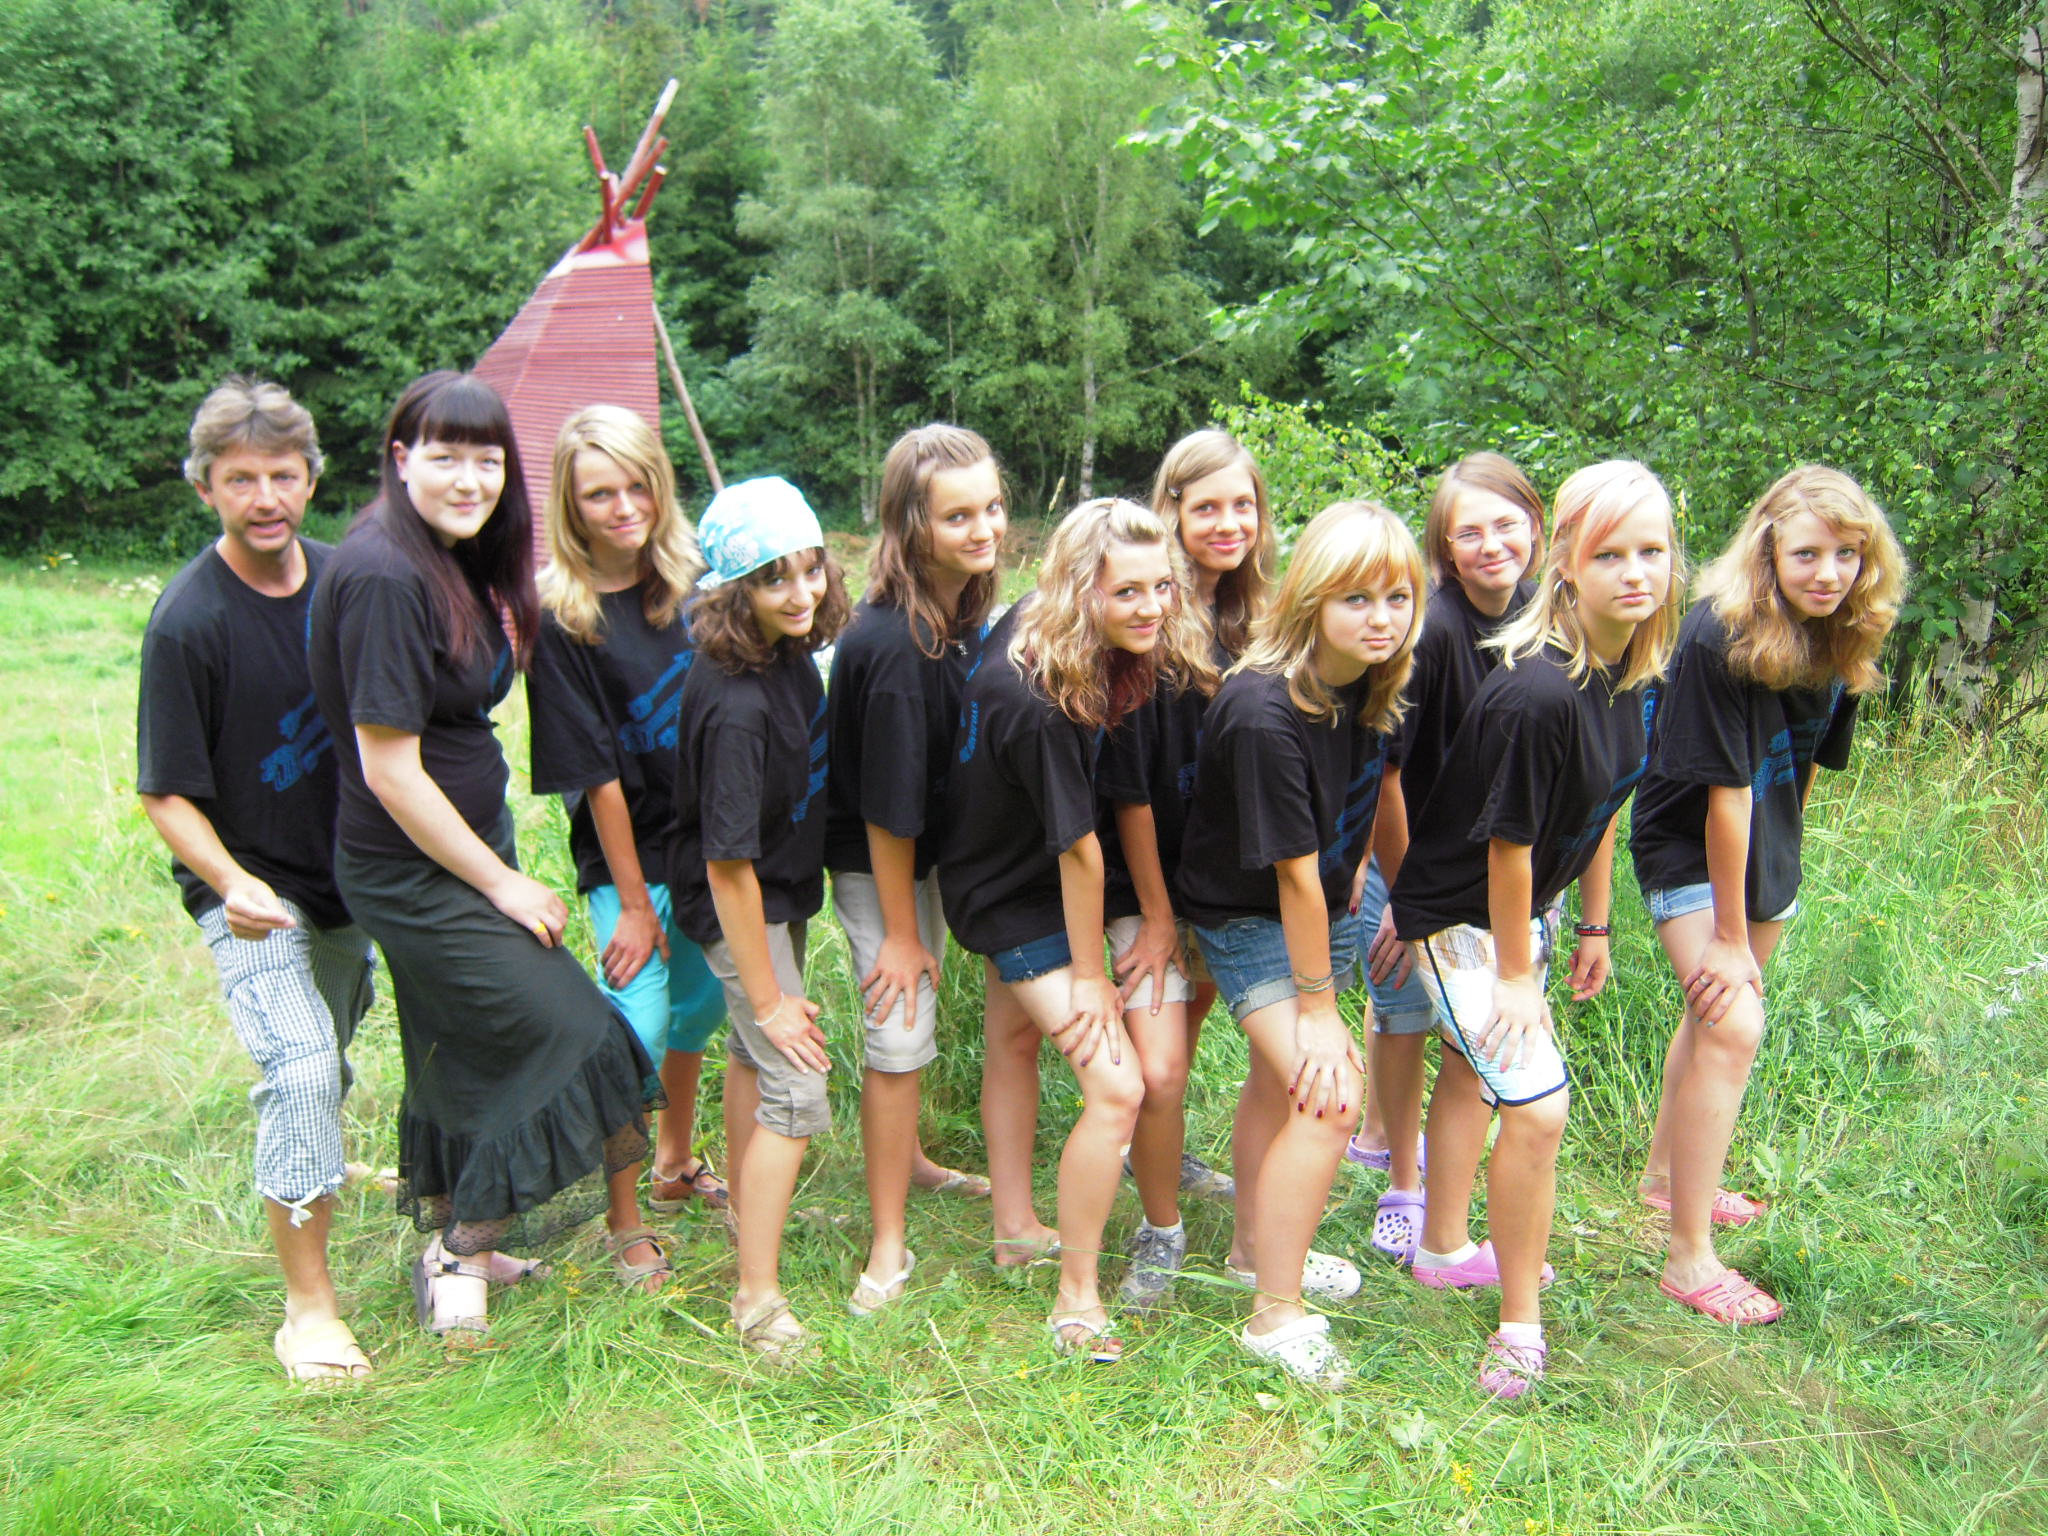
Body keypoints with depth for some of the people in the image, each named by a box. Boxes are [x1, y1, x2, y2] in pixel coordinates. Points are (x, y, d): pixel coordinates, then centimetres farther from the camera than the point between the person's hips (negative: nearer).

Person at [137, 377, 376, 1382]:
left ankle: (305, 1166, 51)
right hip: (248, 892, -5)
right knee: (301, 1066, -18)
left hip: (345, 874, 6)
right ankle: (307, 1307, -5)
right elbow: (167, 796, -15)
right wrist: (234, 885, -26)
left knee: (325, 1061, 21)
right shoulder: (187, 622, -20)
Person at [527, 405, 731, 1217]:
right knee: (638, 1023, -5)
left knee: (699, 1005, 18)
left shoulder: (695, 579, -3)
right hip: (629, 854, -5)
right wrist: (634, 902, -11)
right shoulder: (559, 618, -15)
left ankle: (676, 1164, 39)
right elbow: (595, 775, -14)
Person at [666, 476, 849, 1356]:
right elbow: (727, 863, -30)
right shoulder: (736, 705, -34)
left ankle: (745, 1204, 47)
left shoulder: (789, 649, -9)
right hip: (740, 907, -9)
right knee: (795, 1091, -7)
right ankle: (757, 1298, 4)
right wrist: (770, 995, -23)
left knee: (754, 1050, 25)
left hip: (783, 888, 9)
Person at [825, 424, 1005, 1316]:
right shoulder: (892, 643, -32)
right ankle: (888, 1245, 12)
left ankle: (903, 1159, 46)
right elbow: (886, 804, -26)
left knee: (912, 1015, 23)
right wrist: (898, 931, -17)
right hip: (876, 865, -8)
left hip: (930, 849, 8)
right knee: (899, 1035, -3)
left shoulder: (967, 611, -7)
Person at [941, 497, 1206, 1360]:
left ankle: (1015, 1227, 43)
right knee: (1116, 1087, -13)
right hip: (1012, 897, -10)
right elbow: (1077, 847, -26)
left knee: (1015, 1040, 24)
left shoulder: (1030, 626, -13)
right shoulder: (1037, 701, -36)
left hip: (1012, 864, 10)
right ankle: (1077, 1300, 2)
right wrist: (1089, 975, -15)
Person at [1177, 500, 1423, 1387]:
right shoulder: (1265, 713, -33)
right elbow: (1292, 870, -27)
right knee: (1327, 1096, -16)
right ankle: (1275, 1315, -1)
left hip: (1323, 907, 8)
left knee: (1279, 1079, 22)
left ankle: (1260, 1243, 44)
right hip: (1245, 917, -8)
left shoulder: (1372, 682, -10)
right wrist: (1317, 1004, -18)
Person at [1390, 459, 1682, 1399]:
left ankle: (1445, 1250, 44)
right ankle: (1519, 1325, 6)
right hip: (1460, 913, -9)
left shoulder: (1628, 669, -7)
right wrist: (1516, 972, -14)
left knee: (1474, 1066, 24)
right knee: (1537, 1103, -13)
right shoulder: (1539, 693, -33)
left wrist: (1594, 924, 12)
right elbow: (1508, 842, -24)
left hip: (1525, 903, 9)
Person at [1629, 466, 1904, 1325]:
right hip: (1690, 847, -7)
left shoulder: (1844, 638, -7)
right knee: (1733, 1022, -18)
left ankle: (1667, 1175, 43)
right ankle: (1688, 1257, -10)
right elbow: (1724, 791, -26)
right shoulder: (1720, 637, -28)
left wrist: (1780, 860, 13)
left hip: (1762, 844, 8)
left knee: (1718, 1010, 21)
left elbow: (1808, 760, 7)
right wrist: (1729, 935, -21)